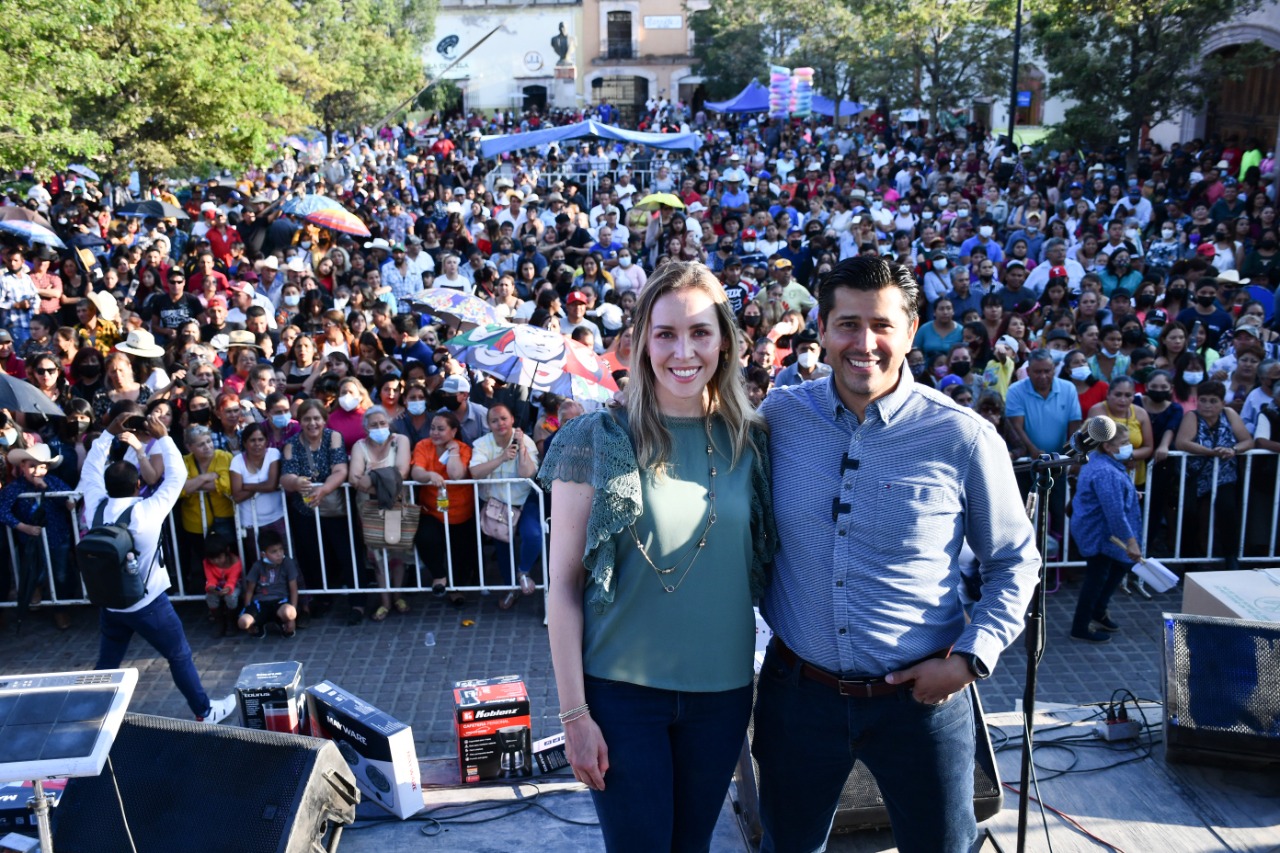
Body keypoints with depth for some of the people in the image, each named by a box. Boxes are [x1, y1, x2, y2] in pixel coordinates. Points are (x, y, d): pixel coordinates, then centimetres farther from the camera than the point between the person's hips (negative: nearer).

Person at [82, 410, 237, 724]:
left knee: (106, 664, 19)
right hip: (147, 604, -5)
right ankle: (205, 711, 23)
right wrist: (163, 437, -10)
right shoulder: (147, 512, -23)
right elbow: (177, 476, -14)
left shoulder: (96, 507, -10)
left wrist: (109, 433, 4)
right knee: (180, 656, 11)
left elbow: (90, 470, 7)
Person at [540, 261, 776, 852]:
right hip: (621, 692, -3)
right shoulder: (597, 441, -10)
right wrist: (573, 712, -9)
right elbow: (564, 585, -8)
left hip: (723, 691, 3)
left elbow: (762, 565, 10)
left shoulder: (749, 442, 0)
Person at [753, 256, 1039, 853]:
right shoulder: (780, 416, -4)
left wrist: (971, 658, -9)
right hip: (798, 688, 2)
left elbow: (1015, 562, 1)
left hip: (919, 696, -2)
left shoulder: (964, 439, -11)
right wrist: (765, 612, 4)